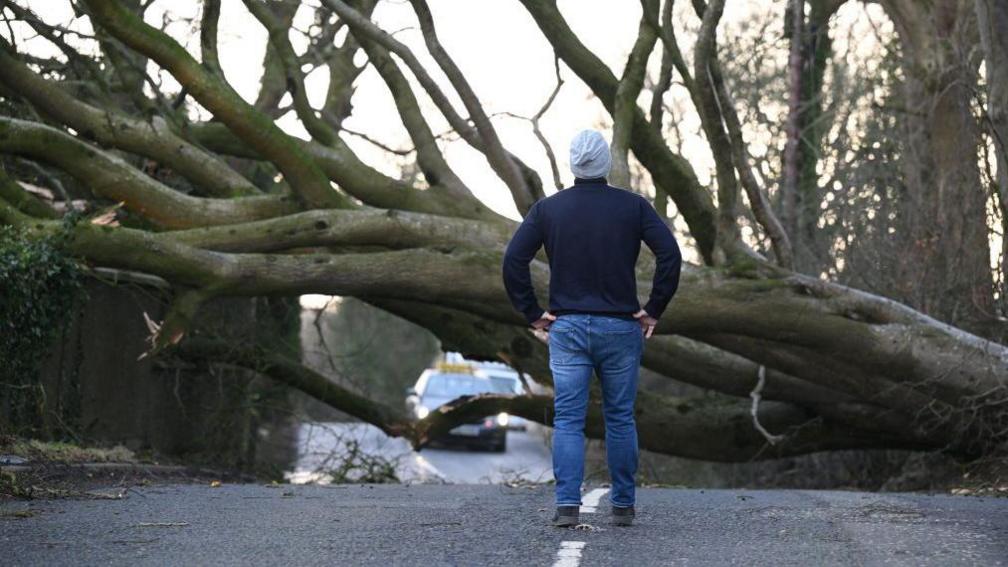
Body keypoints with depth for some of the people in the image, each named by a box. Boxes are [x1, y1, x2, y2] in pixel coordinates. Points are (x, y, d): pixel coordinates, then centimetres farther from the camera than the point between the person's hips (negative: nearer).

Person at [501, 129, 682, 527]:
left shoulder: (547, 208, 2)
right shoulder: (634, 206, 0)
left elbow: (513, 260, -5)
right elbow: (670, 255, -9)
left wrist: (532, 314, 1)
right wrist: (653, 310, -2)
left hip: (566, 328, 0)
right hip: (620, 329, 0)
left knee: (568, 420, 1)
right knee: (620, 419, 10)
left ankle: (567, 505, -10)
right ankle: (623, 506, 13)